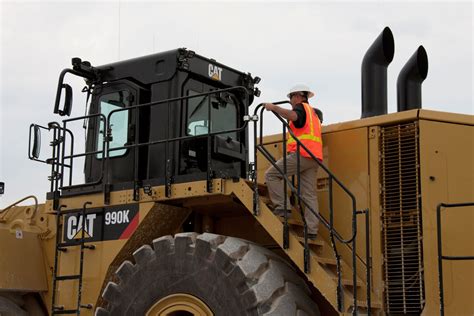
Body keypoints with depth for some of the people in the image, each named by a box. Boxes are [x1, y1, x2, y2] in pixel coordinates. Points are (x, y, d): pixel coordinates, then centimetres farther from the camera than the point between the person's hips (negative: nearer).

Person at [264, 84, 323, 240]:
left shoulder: (301, 107, 4)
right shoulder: (313, 112, 32)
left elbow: (293, 116, -20)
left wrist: (274, 107, -13)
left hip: (300, 154, -9)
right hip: (314, 158, 9)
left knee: (271, 174, -2)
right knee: (309, 195, 2)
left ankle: (282, 207, -12)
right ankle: (312, 230, -5)